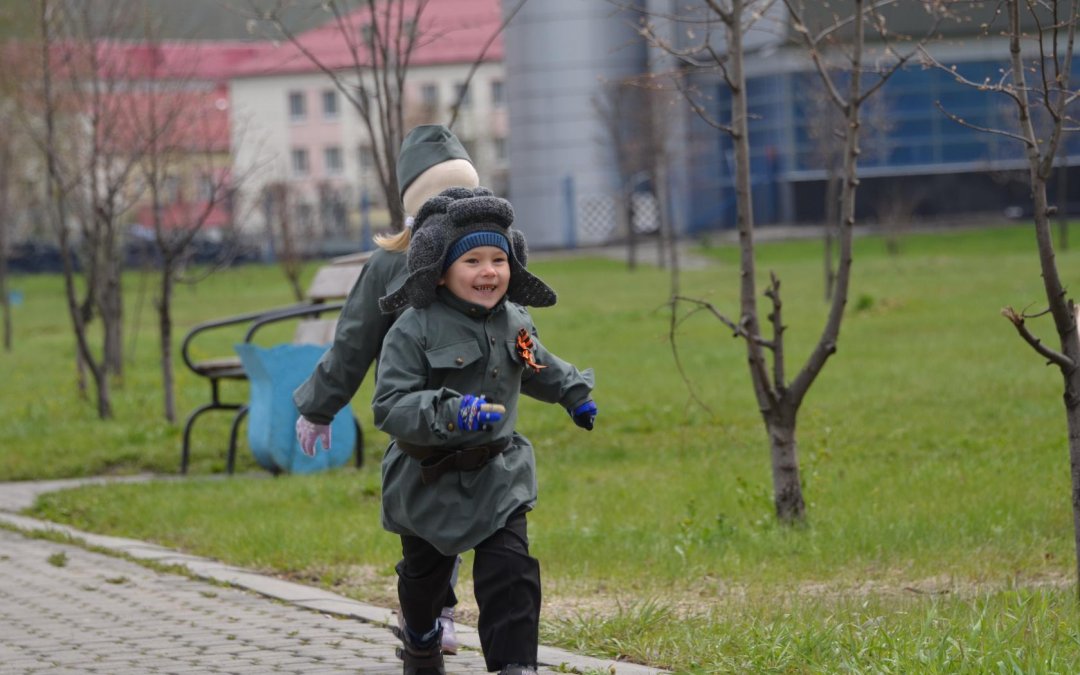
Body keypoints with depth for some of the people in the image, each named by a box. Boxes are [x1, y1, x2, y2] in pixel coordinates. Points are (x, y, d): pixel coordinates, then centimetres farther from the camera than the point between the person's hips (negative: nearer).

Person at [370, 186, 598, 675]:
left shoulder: (512, 323, -1)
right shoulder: (415, 330, -21)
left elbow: (536, 367, 23)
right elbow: (389, 406, -28)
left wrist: (575, 394, 36)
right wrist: (449, 413, -41)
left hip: (496, 475, 3)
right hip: (428, 482, -3)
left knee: (510, 570, -13)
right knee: (425, 571, 20)